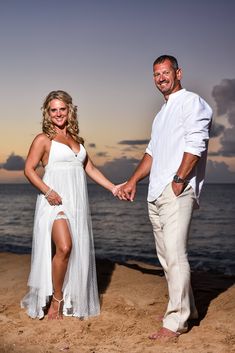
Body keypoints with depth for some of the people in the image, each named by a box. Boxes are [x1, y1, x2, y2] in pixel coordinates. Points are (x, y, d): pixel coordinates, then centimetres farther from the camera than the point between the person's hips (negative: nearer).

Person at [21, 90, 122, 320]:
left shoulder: (77, 139, 19)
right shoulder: (43, 139, 2)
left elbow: (90, 168, 21)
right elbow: (29, 169, -3)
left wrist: (113, 188, 15)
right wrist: (47, 191, -17)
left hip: (77, 202, 6)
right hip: (55, 200, -6)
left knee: (78, 252, 3)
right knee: (64, 247, -21)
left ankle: (71, 301, 16)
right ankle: (56, 299, -3)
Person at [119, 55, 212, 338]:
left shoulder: (191, 102, -2)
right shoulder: (162, 112, 25)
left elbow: (195, 145, -14)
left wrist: (179, 180, -17)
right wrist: (133, 181, 20)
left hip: (177, 192, -9)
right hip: (156, 194, 9)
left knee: (175, 255, -11)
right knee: (166, 255, 13)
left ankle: (176, 321, -5)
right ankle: (186, 308, 25)